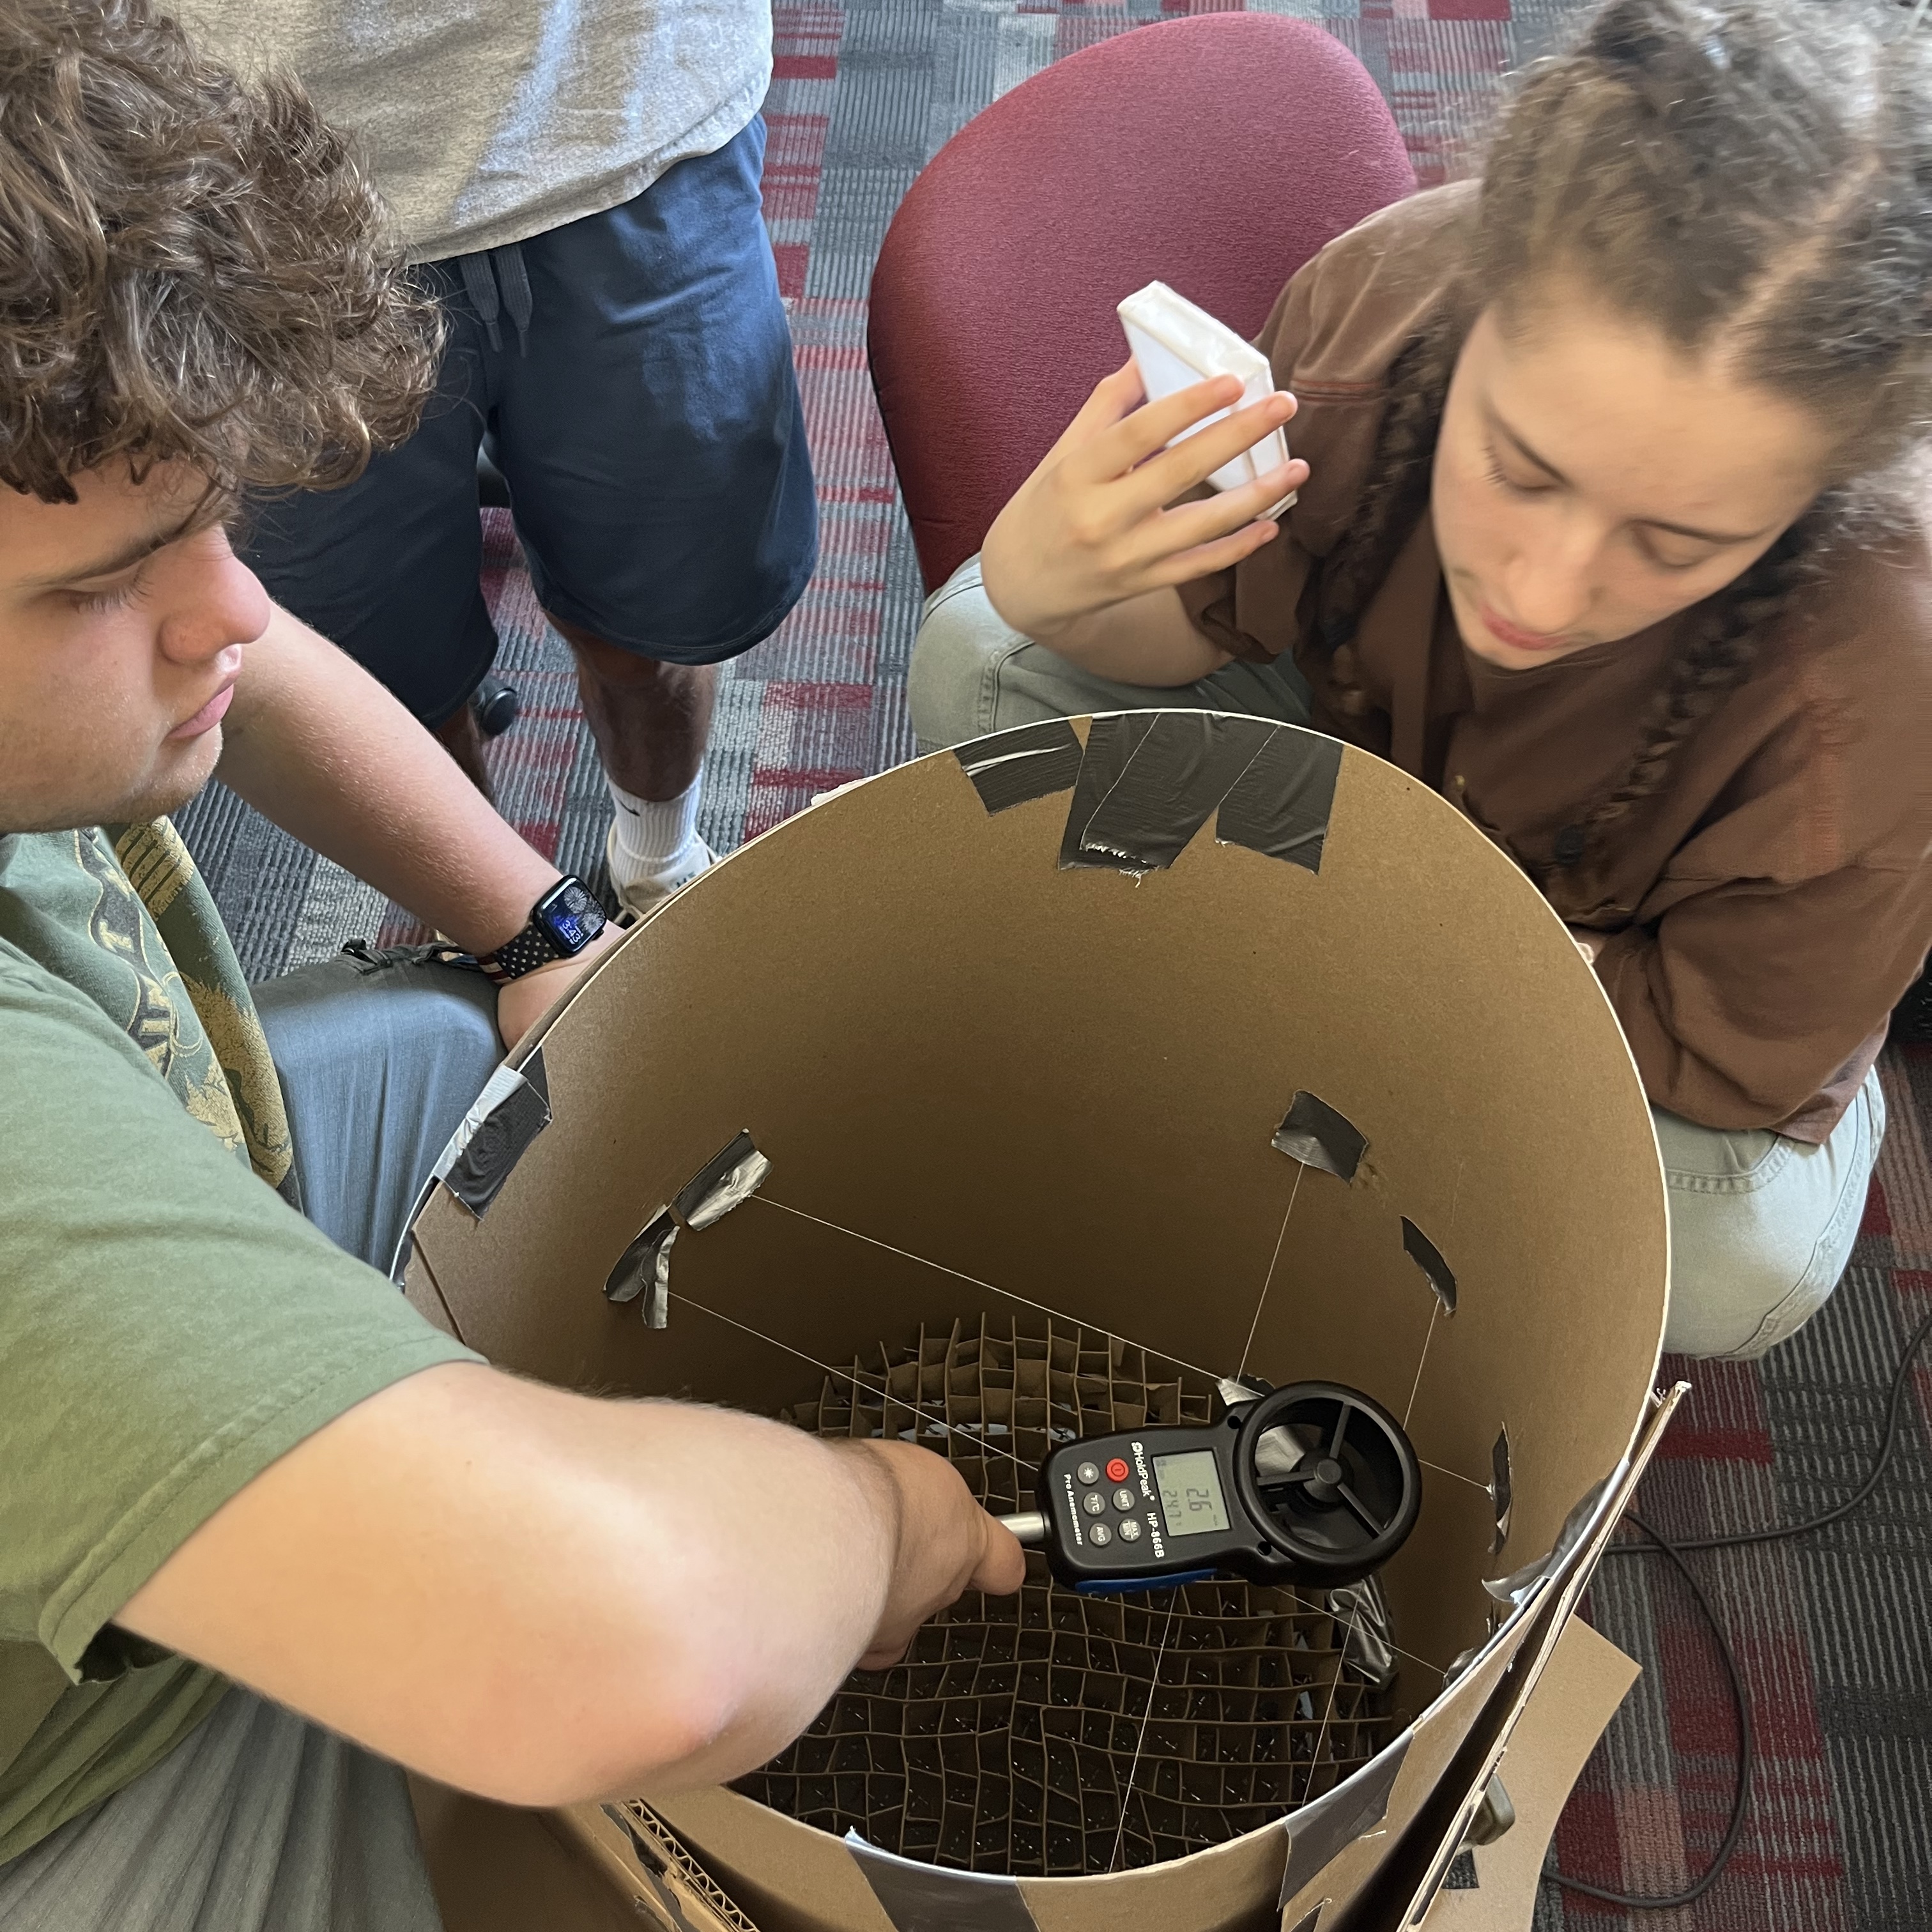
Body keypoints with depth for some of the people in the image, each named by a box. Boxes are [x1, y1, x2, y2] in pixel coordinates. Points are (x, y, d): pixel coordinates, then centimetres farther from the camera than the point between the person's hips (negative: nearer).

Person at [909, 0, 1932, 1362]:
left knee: (1744, 1265, -31)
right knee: (982, 655, -14)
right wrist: (1052, 589, -38)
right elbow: (1211, 626, -14)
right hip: (1361, 729, 3)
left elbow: (1713, 1056, -24)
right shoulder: (1391, 293, -33)